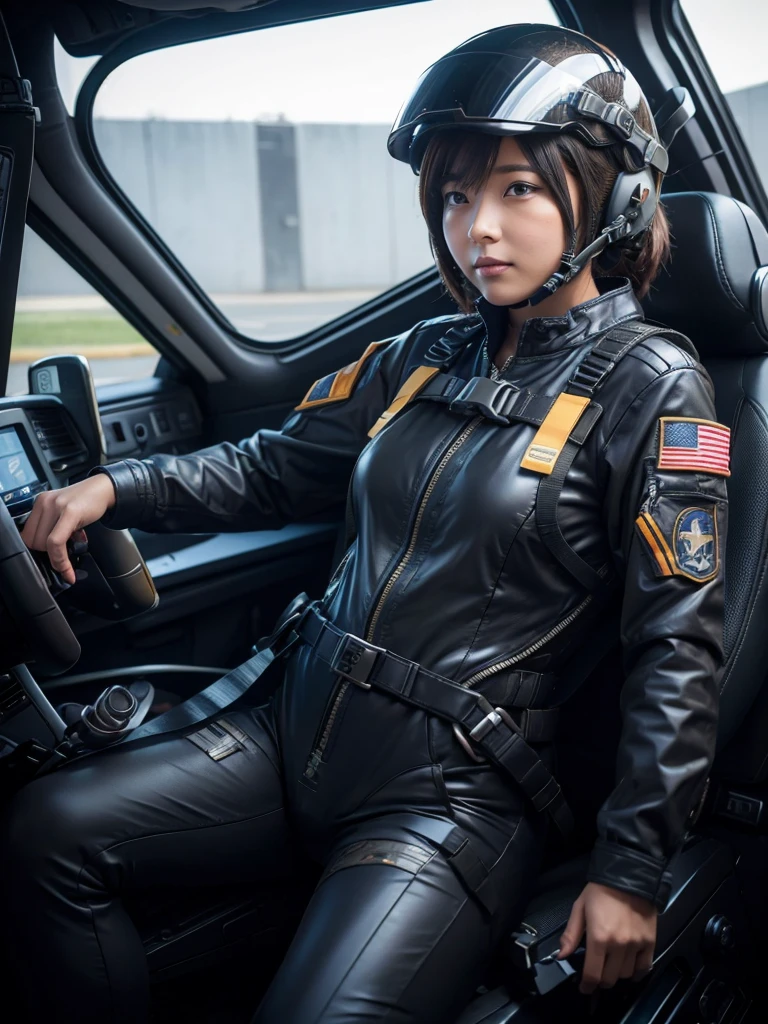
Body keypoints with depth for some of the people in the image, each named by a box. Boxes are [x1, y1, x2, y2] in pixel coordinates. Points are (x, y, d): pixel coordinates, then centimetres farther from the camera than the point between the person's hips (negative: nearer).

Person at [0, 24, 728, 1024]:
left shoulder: (649, 388, -7)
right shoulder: (425, 357, 9)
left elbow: (677, 646, -9)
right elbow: (274, 468, 18)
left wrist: (633, 869, -11)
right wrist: (117, 488, 2)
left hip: (454, 791, -6)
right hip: (302, 733, 6)